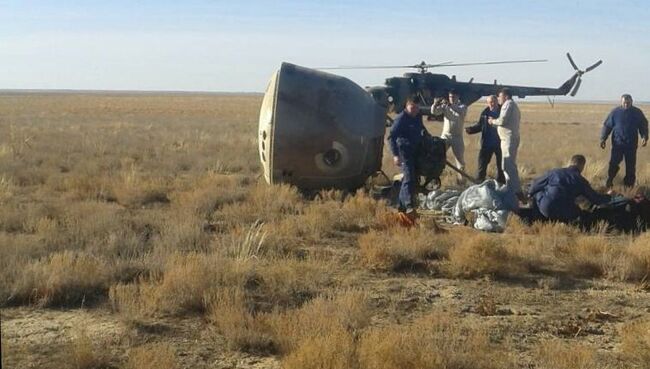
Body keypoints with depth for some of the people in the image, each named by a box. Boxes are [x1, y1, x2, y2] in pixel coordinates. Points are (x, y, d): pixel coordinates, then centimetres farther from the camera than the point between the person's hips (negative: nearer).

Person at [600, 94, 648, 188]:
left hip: (631, 145, 1)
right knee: (614, 164, -7)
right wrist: (603, 139, -6)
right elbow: (607, 126, 2)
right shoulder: (615, 112, 0)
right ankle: (609, 182, 5)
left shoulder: (637, 112, 4)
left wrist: (644, 137, -8)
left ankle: (629, 184, 16)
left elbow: (643, 126, 9)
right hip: (617, 143, -1)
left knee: (631, 166, 5)